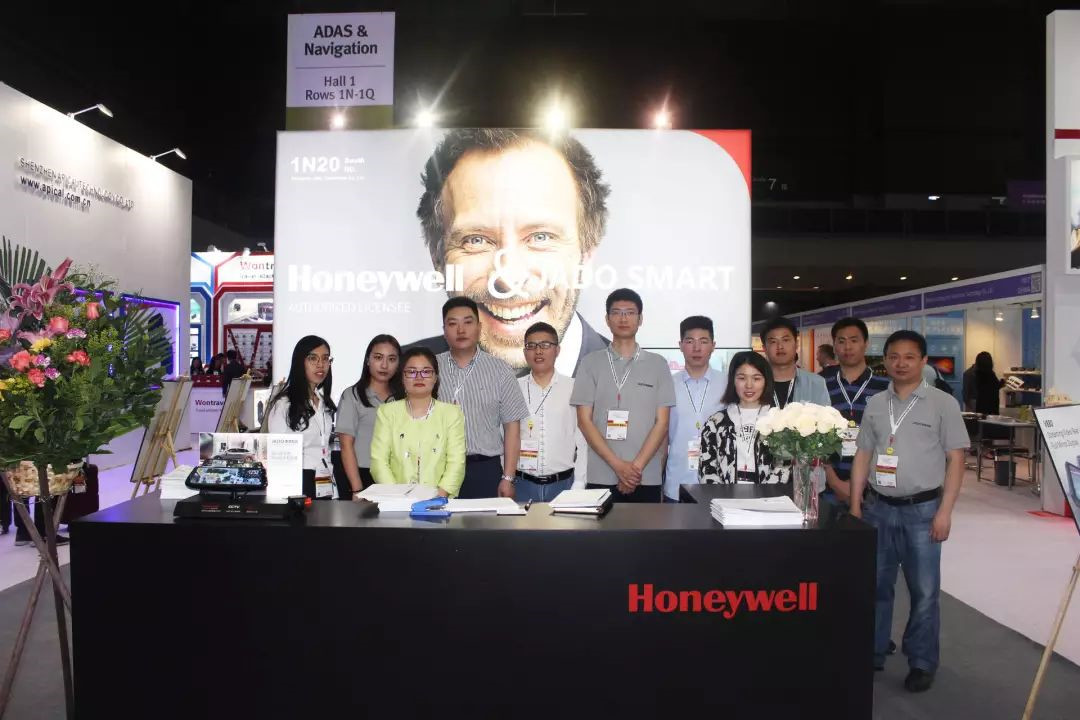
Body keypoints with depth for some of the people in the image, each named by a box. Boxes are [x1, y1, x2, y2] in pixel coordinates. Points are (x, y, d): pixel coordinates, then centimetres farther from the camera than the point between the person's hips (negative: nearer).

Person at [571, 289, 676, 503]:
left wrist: (636, 467, -8)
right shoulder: (591, 363, 4)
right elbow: (584, 421, 0)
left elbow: (662, 423, 2)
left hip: (646, 480, 0)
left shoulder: (658, 364, 6)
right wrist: (618, 465, -9)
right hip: (601, 478, 0)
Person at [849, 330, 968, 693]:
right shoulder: (875, 404, 7)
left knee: (924, 590, 6)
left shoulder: (943, 403, -4)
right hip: (878, 507, 3)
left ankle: (922, 663, 20)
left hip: (923, 509, -3)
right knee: (875, 585, 12)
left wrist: (944, 511, -10)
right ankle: (871, 654, 25)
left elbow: (955, 459, -5)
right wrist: (855, 505, 7)